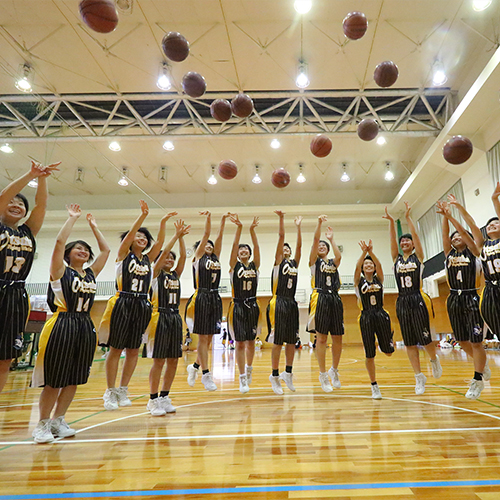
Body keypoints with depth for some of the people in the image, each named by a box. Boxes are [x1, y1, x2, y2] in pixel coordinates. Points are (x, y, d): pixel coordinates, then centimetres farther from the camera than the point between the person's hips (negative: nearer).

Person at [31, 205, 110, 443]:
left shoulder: (91, 273, 13)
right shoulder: (60, 271, -1)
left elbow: (106, 250, 15)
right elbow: (59, 242, -15)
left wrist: (94, 226, 17)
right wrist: (72, 218, -6)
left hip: (85, 327, 6)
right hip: (62, 326, -6)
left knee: (74, 379, 11)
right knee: (54, 380, 1)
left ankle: (58, 420, 27)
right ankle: (43, 424, 20)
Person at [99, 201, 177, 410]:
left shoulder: (147, 259, 13)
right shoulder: (124, 255, 2)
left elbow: (159, 242, 1)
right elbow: (129, 235, -13)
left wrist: (163, 222, -7)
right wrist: (143, 215, -20)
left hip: (141, 306, 4)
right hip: (123, 304, -4)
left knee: (133, 351, 7)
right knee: (116, 349, 3)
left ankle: (122, 390, 21)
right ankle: (110, 392, 15)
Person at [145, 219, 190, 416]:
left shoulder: (175, 275, 14)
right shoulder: (156, 273, 0)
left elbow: (183, 256, 3)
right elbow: (164, 252, -13)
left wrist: (181, 236, -3)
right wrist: (176, 235, -12)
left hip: (175, 318, 6)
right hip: (160, 317, -6)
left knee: (173, 361, 7)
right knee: (159, 360, -3)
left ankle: (164, 397, 19)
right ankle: (153, 400, 9)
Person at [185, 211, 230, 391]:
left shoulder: (215, 257, 17)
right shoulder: (198, 257, 4)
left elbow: (219, 236, 11)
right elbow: (206, 234, -3)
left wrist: (223, 220, 6)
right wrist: (208, 217, -8)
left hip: (215, 298, 6)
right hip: (202, 298, -6)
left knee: (209, 337, 10)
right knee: (203, 337, -1)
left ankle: (194, 366, 28)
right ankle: (205, 374, 5)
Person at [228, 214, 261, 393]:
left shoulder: (255, 266, 7)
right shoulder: (234, 266, 1)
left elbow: (257, 247, -6)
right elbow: (234, 246, -12)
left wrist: (252, 229, -16)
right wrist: (239, 227, -22)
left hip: (252, 306, 3)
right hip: (238, 306, -2)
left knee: (251, 341, 12)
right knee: (240, 343, -2)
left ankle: (249, 368, 38)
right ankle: (242, 379, 9)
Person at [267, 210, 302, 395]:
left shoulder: (294, 263, 14)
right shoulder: (278, 262, 1)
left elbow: (299, 245, 8)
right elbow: (281, 238, -6)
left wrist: (298, 226, 10)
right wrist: (281, 219, -9)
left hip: (292, 304, 5)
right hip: (279, 303, -5)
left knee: (291, 341, 9)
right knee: (278, 342, -1)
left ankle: (288, 373, 22)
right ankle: (275, 375, 10)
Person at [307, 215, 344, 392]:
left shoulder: (333, 263, 18)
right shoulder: (314, 261, 9)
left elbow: (339, 256, -6)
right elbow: (315, 240, -4)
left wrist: (331, 238, 4)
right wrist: (319, 223, -8)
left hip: (335, 299, 4)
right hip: (320, 299, -3)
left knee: (338, 339, 6)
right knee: (321, 338, -3)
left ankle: (334, 370, 26)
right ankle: (323, 374, 8)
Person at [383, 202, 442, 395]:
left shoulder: (418, 257, 4)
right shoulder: (396, 258, 10)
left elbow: (415, 235, -7)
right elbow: (392, 240, -1)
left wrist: (408, 217, -11)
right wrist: (391, 222, -10)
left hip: (418, 300, -3)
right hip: (402, 302, 3)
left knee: (425, 338, 0)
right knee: (409, 342, 5)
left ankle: (434, 360, 33)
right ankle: (419, 377, 16)